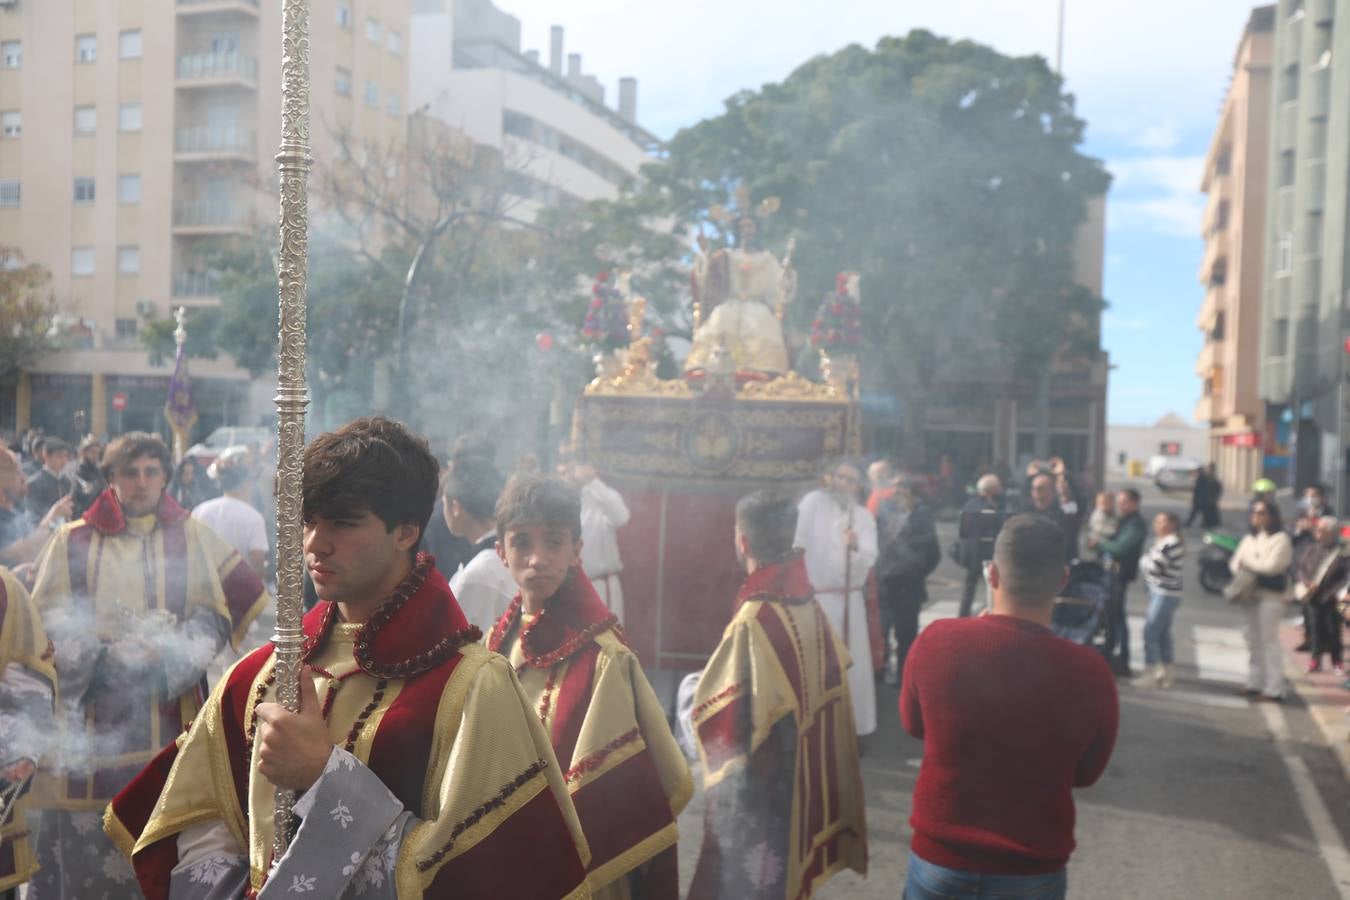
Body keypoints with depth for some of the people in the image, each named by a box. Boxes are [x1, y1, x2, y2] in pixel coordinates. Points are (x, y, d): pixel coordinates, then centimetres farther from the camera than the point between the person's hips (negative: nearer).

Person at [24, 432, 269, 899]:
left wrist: (166, 653, -10)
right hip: (91, 719, 0)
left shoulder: (192, 537, 7)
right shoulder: (72, 541, 6)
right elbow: (47, 624, 2)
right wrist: (105, 655, -13)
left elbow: (215, 616, 6)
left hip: (166, 715, 1)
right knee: (87, 841, -2)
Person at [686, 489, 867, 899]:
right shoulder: (811, 607, -4)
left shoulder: (753, 620, -26)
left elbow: (718, 710, -22)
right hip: (803, 774, 7)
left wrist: (694, 698, -3)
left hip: (757, 783, -7)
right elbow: (831, 684, 7)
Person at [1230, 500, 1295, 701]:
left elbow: (1272, 566, -16)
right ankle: (1255, 683, 20)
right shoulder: (1250, 539, 14)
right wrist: (1244, 573, -9)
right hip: (1252, 594, 7)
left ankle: (1273, 689, -4)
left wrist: (1248, 562, -4)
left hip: (1271, 595, -7)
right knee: (1254, 641, 12)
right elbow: (1235, 563, 11)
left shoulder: (1280, 539, -7)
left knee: (1270, 641, -7)